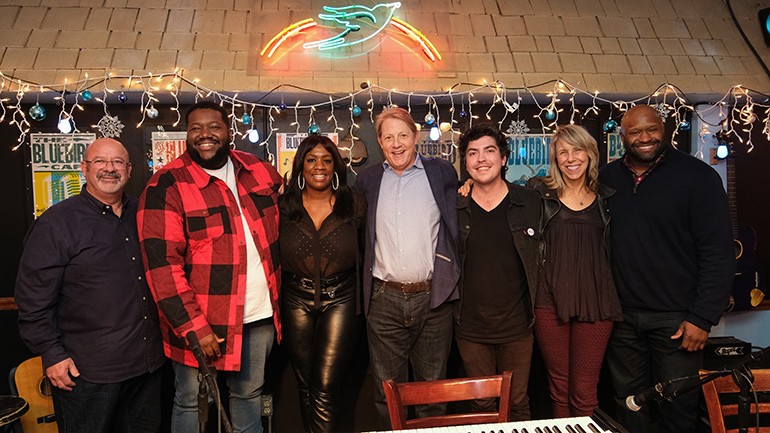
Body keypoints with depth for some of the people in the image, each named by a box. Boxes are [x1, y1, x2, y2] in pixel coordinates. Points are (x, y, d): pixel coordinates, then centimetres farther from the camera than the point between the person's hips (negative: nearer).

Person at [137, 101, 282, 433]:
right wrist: (193, 326, -20)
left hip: (261, 315, 4)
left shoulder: (260, 170, 2)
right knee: (191, 402, 13)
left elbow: (282, 221, 16)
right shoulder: (166, 185, -13)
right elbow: (162, 264, -17)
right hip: (201, 321, -4)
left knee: (249, 394, 21)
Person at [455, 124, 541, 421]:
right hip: (470, 329, 1)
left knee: (518, 404, 13)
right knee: (482, 407, 14)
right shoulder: (453, 208, -1)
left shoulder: (530, 202, -2)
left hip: (517, 326, 0)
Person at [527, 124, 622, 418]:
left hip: (595, 301, 1)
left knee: (585, 392, 4)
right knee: (559, 388, 9)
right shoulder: (539, 191, 4)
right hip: (550, 301, -1)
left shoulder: (605, 196, 10)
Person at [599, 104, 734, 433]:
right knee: (628, 399, 16)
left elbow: (718, 254, -9)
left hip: (676, 317, -3)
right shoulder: (607, 178, 4)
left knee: (678, 405, 11)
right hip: (622, 315, 3)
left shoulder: (697, 176, -7)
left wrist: (703, 318, -13)